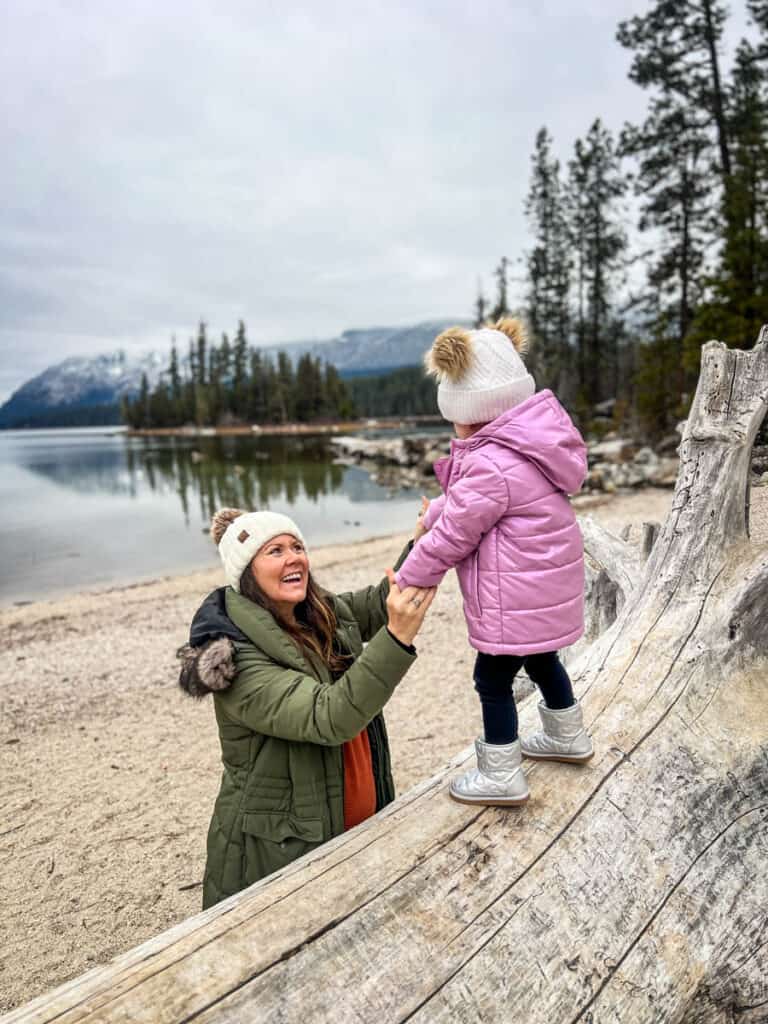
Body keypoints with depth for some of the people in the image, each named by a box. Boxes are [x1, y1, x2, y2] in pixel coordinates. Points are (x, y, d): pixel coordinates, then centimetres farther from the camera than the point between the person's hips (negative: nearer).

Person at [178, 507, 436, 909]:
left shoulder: (325, 616, -2)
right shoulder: (238, 658, -25)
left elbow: (381, 603, 5)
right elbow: (328, 719, -35)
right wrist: (397, 636, -45)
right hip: (276, 853, -7)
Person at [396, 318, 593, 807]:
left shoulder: (492, 465, -28)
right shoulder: (527, 440, 2)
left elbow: (450, 538, -20)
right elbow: (467, 502, 12)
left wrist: (404, 584, -7)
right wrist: (433, 512, 1)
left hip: (516, 597, -10)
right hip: (547, 585, 10)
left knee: (493, 679, 8)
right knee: (541, 659, 28)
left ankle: (501, 777, 24)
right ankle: (568, 736, 50)